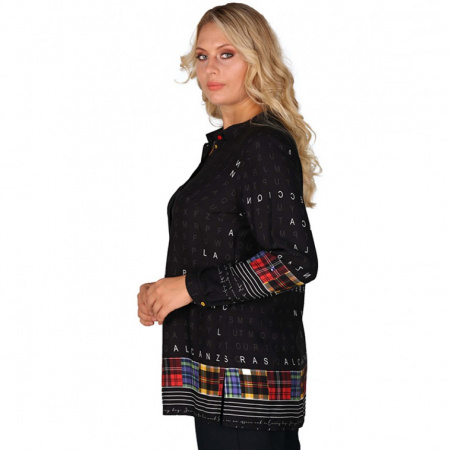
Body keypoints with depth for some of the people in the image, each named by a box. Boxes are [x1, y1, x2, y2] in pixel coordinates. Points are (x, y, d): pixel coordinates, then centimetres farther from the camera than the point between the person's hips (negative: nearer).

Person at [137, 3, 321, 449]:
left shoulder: (265, 145, -12)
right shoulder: (221, 144, 16)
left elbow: (297, 261, -20)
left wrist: (192, 286, -16)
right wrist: (162, 291, 8)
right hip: (214, 371, 9)